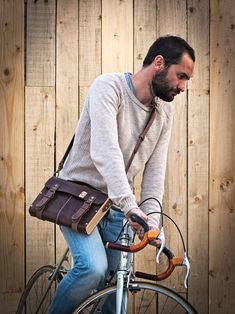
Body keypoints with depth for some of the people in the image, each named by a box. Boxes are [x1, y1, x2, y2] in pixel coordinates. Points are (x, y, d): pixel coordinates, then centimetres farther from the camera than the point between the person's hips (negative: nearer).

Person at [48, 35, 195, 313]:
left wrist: (152, 221, -15)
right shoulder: (109, 86, -19)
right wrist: (129, 205, -42)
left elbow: (155, 172, -2)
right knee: (93, 268, -24)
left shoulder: (165, 112, 1)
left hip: (117, 206, 6)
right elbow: (104, 151, -32)